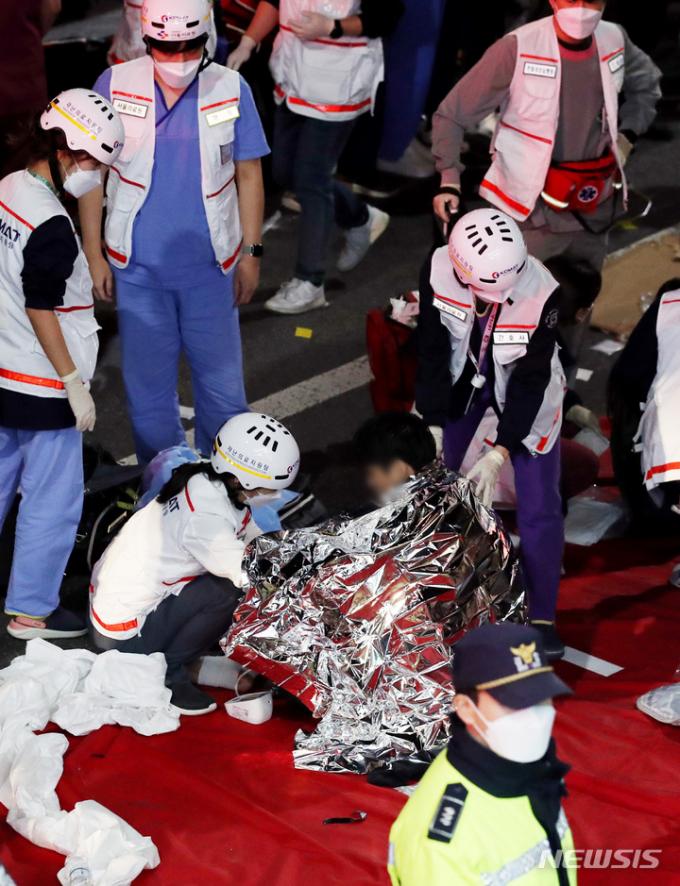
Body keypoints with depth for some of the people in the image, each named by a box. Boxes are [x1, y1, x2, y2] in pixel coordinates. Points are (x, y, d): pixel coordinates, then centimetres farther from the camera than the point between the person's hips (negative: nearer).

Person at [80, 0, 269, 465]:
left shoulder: (232, 90, -7)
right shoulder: (115, 85, -7)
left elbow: (249, 174, 2)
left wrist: (251, 252, 2)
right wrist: (94, 253, 0)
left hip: (211, 266, 0)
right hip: (138, 268, 0)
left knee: (221, 382, 8)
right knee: (148, 385, 10)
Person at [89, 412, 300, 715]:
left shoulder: (207, 483, -3)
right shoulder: (205, 516, -29)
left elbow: (261, 543, 4)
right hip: (124, 630, -9)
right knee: (231, 591, -20)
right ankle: (167, 676, -5)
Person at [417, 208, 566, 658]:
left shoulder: (543, 293, -34)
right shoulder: (439, 271, -29)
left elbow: (531, 380, -27)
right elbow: (432, 352, -18)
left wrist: (500, 452, -30)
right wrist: (434, 426, -20)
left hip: (522, 389, -2)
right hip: (459, 379, 2)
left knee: (539, 507, -5)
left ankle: (542, 617, 10)